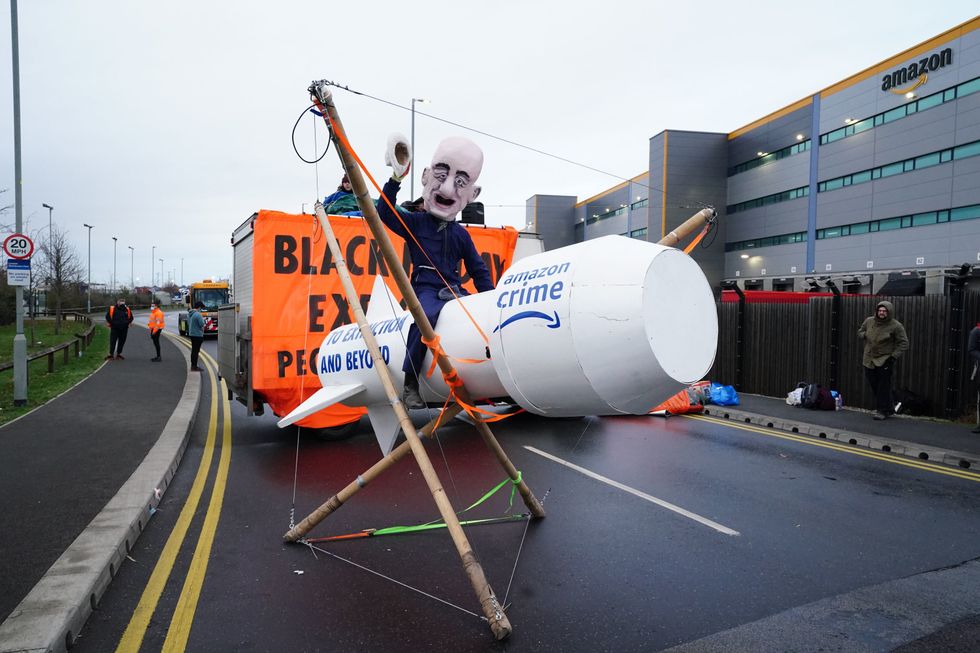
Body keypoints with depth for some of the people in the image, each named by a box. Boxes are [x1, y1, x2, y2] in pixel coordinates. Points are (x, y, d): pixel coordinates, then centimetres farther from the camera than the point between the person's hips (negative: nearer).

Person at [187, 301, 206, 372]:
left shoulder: (189, 314, 9)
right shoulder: (198, 314, -19)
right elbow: (202, 324, -21)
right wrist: (203, 319, -1)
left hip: (191, 333, 9)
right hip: (198, 335, -9)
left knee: (193, 350, 17)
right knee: (196, 351, -4)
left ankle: (193, 365, 24)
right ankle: (194, 367, -1)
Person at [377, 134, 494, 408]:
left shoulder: (460, 234, 19)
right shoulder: (414, 222, 11)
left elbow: (478, 269, 22)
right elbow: (385, 213, -3)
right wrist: (396, 179, -9)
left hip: (454, 291, 4)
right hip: (426, 289, -4)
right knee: (427, 316, -37)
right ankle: (410, 383, -31)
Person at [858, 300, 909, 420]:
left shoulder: (896, 326, -7)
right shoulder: (869, 321, 5)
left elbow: (903, 343, -3)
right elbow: (860, 332, 23)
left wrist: (894, 356, -12)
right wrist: (865, 335, 0)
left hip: (885, 361, -5)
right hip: (869, 360, 5)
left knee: (883, 387, -6)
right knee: (874, 385, 9)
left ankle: (883, 411, 3)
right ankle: (889, 408, 24)